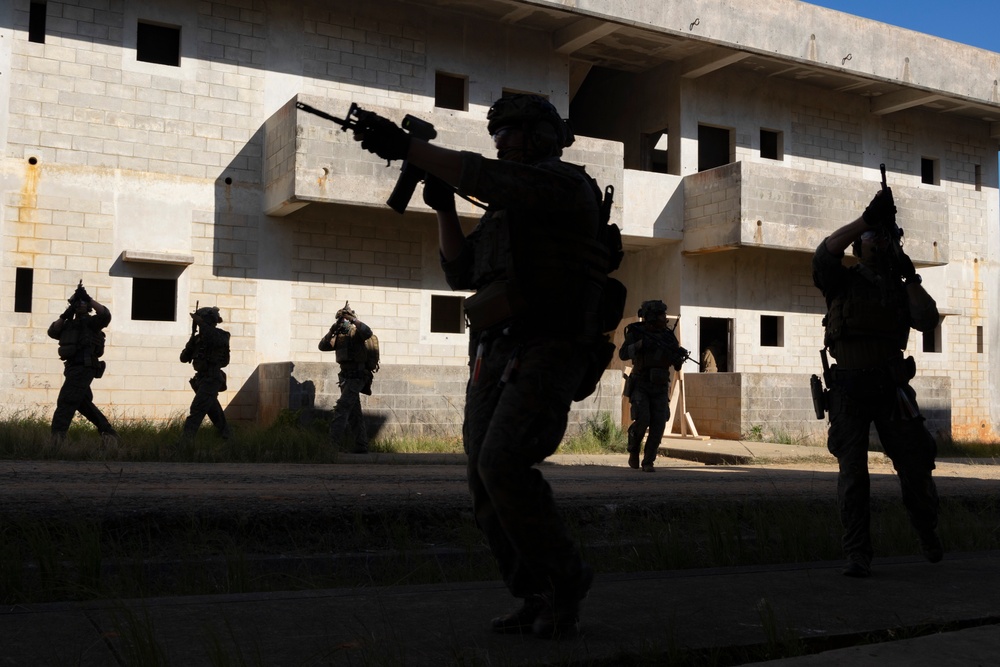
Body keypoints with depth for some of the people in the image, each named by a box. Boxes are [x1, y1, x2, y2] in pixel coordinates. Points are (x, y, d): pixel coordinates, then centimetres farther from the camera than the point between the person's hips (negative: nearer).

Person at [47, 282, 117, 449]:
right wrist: (64, 316, -1)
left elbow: (105, 314, -19)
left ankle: (56, 437, -22)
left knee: (66, 402, -17)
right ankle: (109, 433, 22)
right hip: (74, 368, 9)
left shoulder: (91, 322, 0)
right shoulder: (69, 324, 22)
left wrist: (88, 298, -20)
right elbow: (52, 331, 10)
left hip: (83, 368, -9)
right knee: (84, 404, 15)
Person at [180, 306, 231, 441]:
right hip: (201, 379, 8)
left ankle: (187, 439, -24)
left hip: (212, 379, -8)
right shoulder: (198, 338, 11)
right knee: (214, 411, 18)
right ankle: (226, 437, 31)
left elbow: (216, 339, -34)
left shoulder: (221, 335, -7)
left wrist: (200, 323, -31)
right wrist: (192, 341, -11)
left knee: (197, 409, -19)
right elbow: (184, 358, 6)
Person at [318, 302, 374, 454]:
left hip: (356, 377, -9)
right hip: (345, 377, 9)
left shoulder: (355, 332, -9)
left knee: (341, 409, -17)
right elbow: (323, 346, 4)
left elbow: (368, 333, -31)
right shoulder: (339, 336, 13)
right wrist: (331, 332, -9)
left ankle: (334, 444, -21)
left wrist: (353, 319, -32)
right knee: (354, 415, 11)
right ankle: (361, 446, 16)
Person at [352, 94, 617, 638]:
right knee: (487, 489, 2)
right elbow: (461, 273, 21)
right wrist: (443, 208, 9)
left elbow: (487, 179, -19)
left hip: (548, 353, -8)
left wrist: (407, 147, -18)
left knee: (502, 465, -24)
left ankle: (565, 578, -5)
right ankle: (539, 602, 14)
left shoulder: (564, 182, -2)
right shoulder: (506, 208, 24)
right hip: (494, 356, 8)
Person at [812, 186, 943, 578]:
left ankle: (928, 533, 31)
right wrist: (867, 217, -18)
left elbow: (927, 321, -2)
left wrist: (910, 277, -4)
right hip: (849, 390, -2)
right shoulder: (843, 281, 3)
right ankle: (858, 556, 5)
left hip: (892, 389, 3)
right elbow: (824, 254, -18)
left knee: (915, 466, 5)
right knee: (853, 476, -1)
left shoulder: (900, 288, 13)